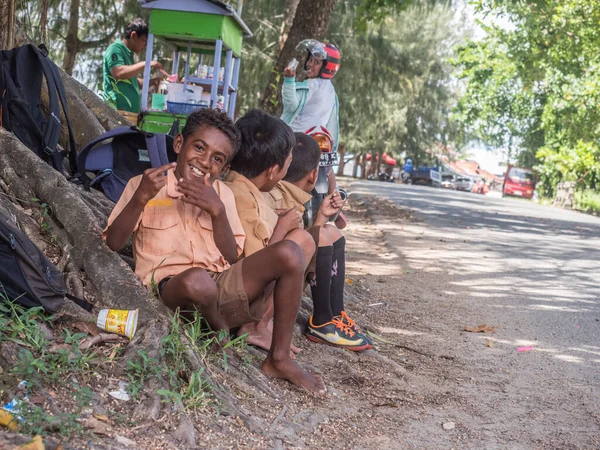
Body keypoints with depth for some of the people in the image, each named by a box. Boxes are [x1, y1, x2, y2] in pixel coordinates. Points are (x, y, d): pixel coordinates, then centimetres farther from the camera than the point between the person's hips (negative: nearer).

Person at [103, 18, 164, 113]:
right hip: (118, 110, -10)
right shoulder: (115, 49, -4)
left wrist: (150, 82, 14)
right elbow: (118, 73, -22)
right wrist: (145, 64, -18)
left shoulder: (128, 54, 23)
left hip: (130, 112, 10)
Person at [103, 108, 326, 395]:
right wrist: (140, 199, -17)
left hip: (221, 287, 4)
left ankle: (279, 358, -8)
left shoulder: (222, 194, 17)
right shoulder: (144, 185, 7)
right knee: (197, 279, -41)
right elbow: (112, 244, -3)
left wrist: (218, 210, -9)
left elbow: (232, 257, 6)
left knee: (289, 253, -17)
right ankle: (221, 334, -4)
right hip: (170, 287, -4)